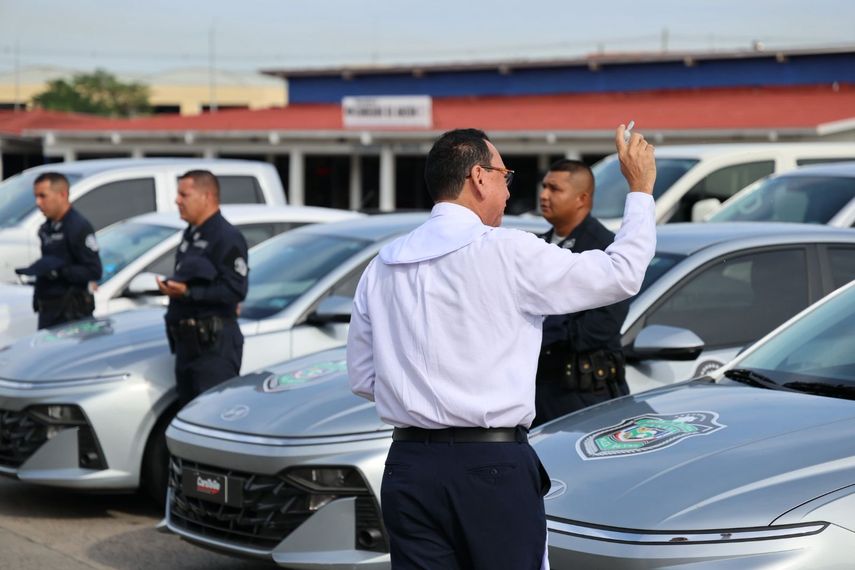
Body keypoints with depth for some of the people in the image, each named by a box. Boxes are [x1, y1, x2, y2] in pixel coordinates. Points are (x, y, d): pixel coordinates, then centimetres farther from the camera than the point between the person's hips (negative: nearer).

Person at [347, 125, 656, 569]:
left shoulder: (382, 267, 8)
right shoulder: (508, 252, -7)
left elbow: (362, 379, 13)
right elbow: (622, 274, 0)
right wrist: (640, 190, 13)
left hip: (408, 466, 5)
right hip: (492, 466, -5)